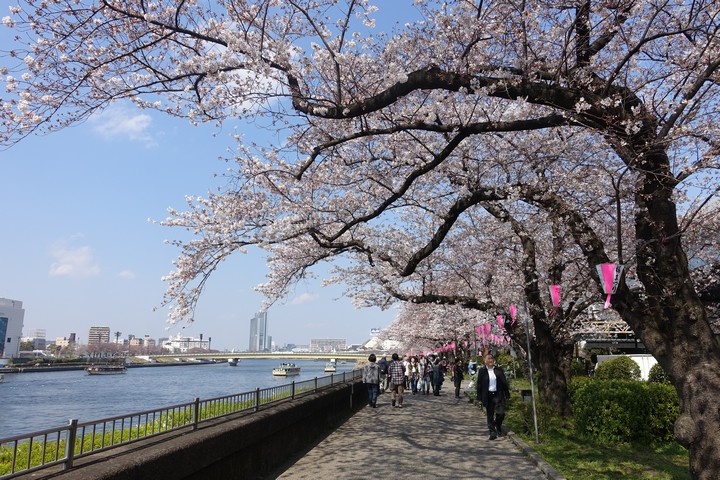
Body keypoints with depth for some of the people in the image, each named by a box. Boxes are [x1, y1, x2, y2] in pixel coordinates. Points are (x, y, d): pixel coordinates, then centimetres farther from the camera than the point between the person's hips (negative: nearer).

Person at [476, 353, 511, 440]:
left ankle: (498, 426, 24)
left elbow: (504, 383, 8)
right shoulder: (482, 371, 1)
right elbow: (479, 385, 3)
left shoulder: (499, 370, 5)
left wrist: (507, 395, 4)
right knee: (490, 415, 4)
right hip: (488, 396, 0)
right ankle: (492, 432, 13)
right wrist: (480, 397, -1)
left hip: (498, 395, 1)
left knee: (501, 413, -5)